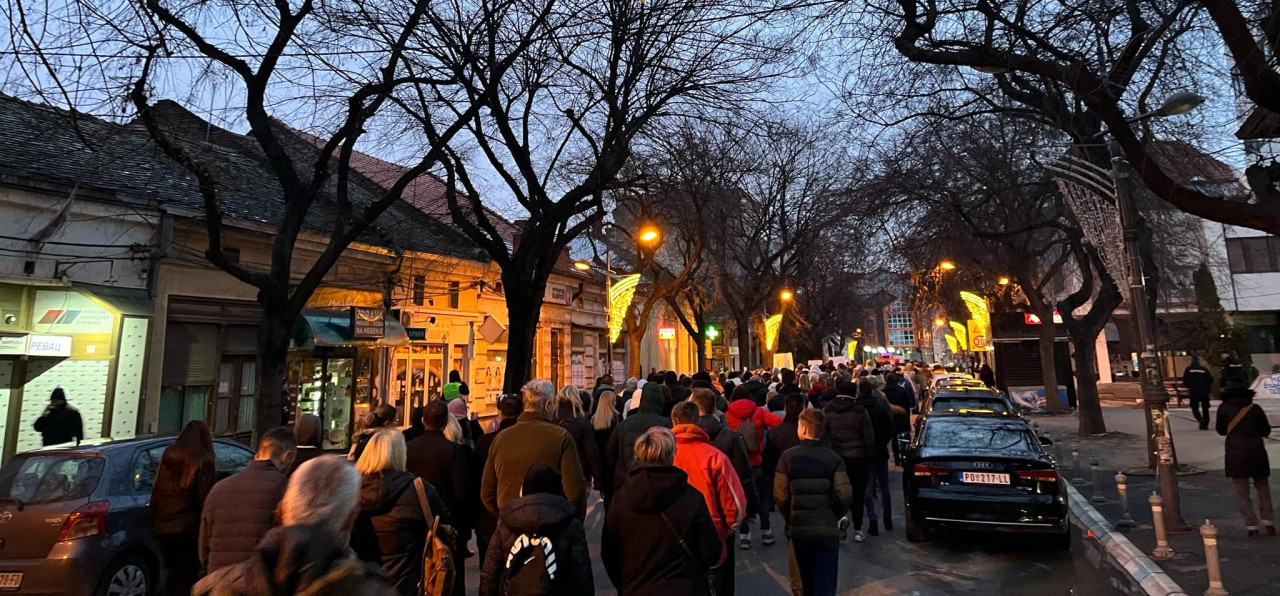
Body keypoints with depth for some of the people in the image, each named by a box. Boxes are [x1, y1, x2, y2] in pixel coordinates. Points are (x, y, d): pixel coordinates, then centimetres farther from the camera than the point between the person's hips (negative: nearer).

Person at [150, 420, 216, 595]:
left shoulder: (167, 455, 9)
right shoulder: (203, 461, -9)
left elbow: (156, 492, 13)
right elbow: (205, 498, -10)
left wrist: (155, 521, 19)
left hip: (163, 526, 6)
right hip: (187, 527, -6)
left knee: (174, 572, 18)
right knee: (186, 575, 0)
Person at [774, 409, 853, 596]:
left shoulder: (788, 456, -7)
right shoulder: (833, 458, -6)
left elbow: (780, 495, -9)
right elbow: (845, 495, -12)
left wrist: (790, 518, 9)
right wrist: (835, 516, 6)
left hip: (798, 528, 0)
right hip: (828, 529, 0)